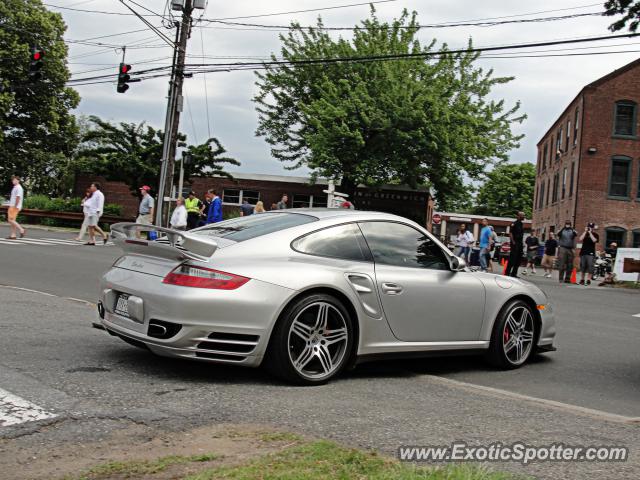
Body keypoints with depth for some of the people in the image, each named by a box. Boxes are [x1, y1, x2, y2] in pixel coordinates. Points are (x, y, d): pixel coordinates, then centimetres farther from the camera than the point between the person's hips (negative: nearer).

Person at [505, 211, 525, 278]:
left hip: (520, 244, 9)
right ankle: (507, 273, -4)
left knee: (519, 259, 9)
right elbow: (510, 233, -15)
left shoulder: (521, 224, 16)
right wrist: (513, 242, -18)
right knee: (512, 258, -9)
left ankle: (514, 273, 15)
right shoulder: (514, 224, -10)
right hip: (515, 244, -9)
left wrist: (521, 242, 14)